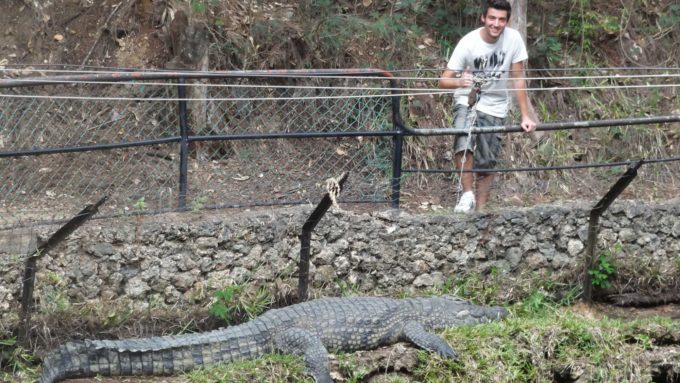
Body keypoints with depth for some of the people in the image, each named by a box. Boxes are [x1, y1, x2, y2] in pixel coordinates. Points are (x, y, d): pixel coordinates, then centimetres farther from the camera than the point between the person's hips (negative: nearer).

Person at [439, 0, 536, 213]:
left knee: (487, 164, 0)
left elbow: (518, 79, -7)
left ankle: (480, 210, 14)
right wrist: (460, 82, -43)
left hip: (495, 107, 2)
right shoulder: (468, 43, -19)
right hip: (467, 101, -2)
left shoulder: (513, 38, -15)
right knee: (464, 143, -30)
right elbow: (443, 81, -20)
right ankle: (467, 194, -14)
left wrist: (525, 116, -9)